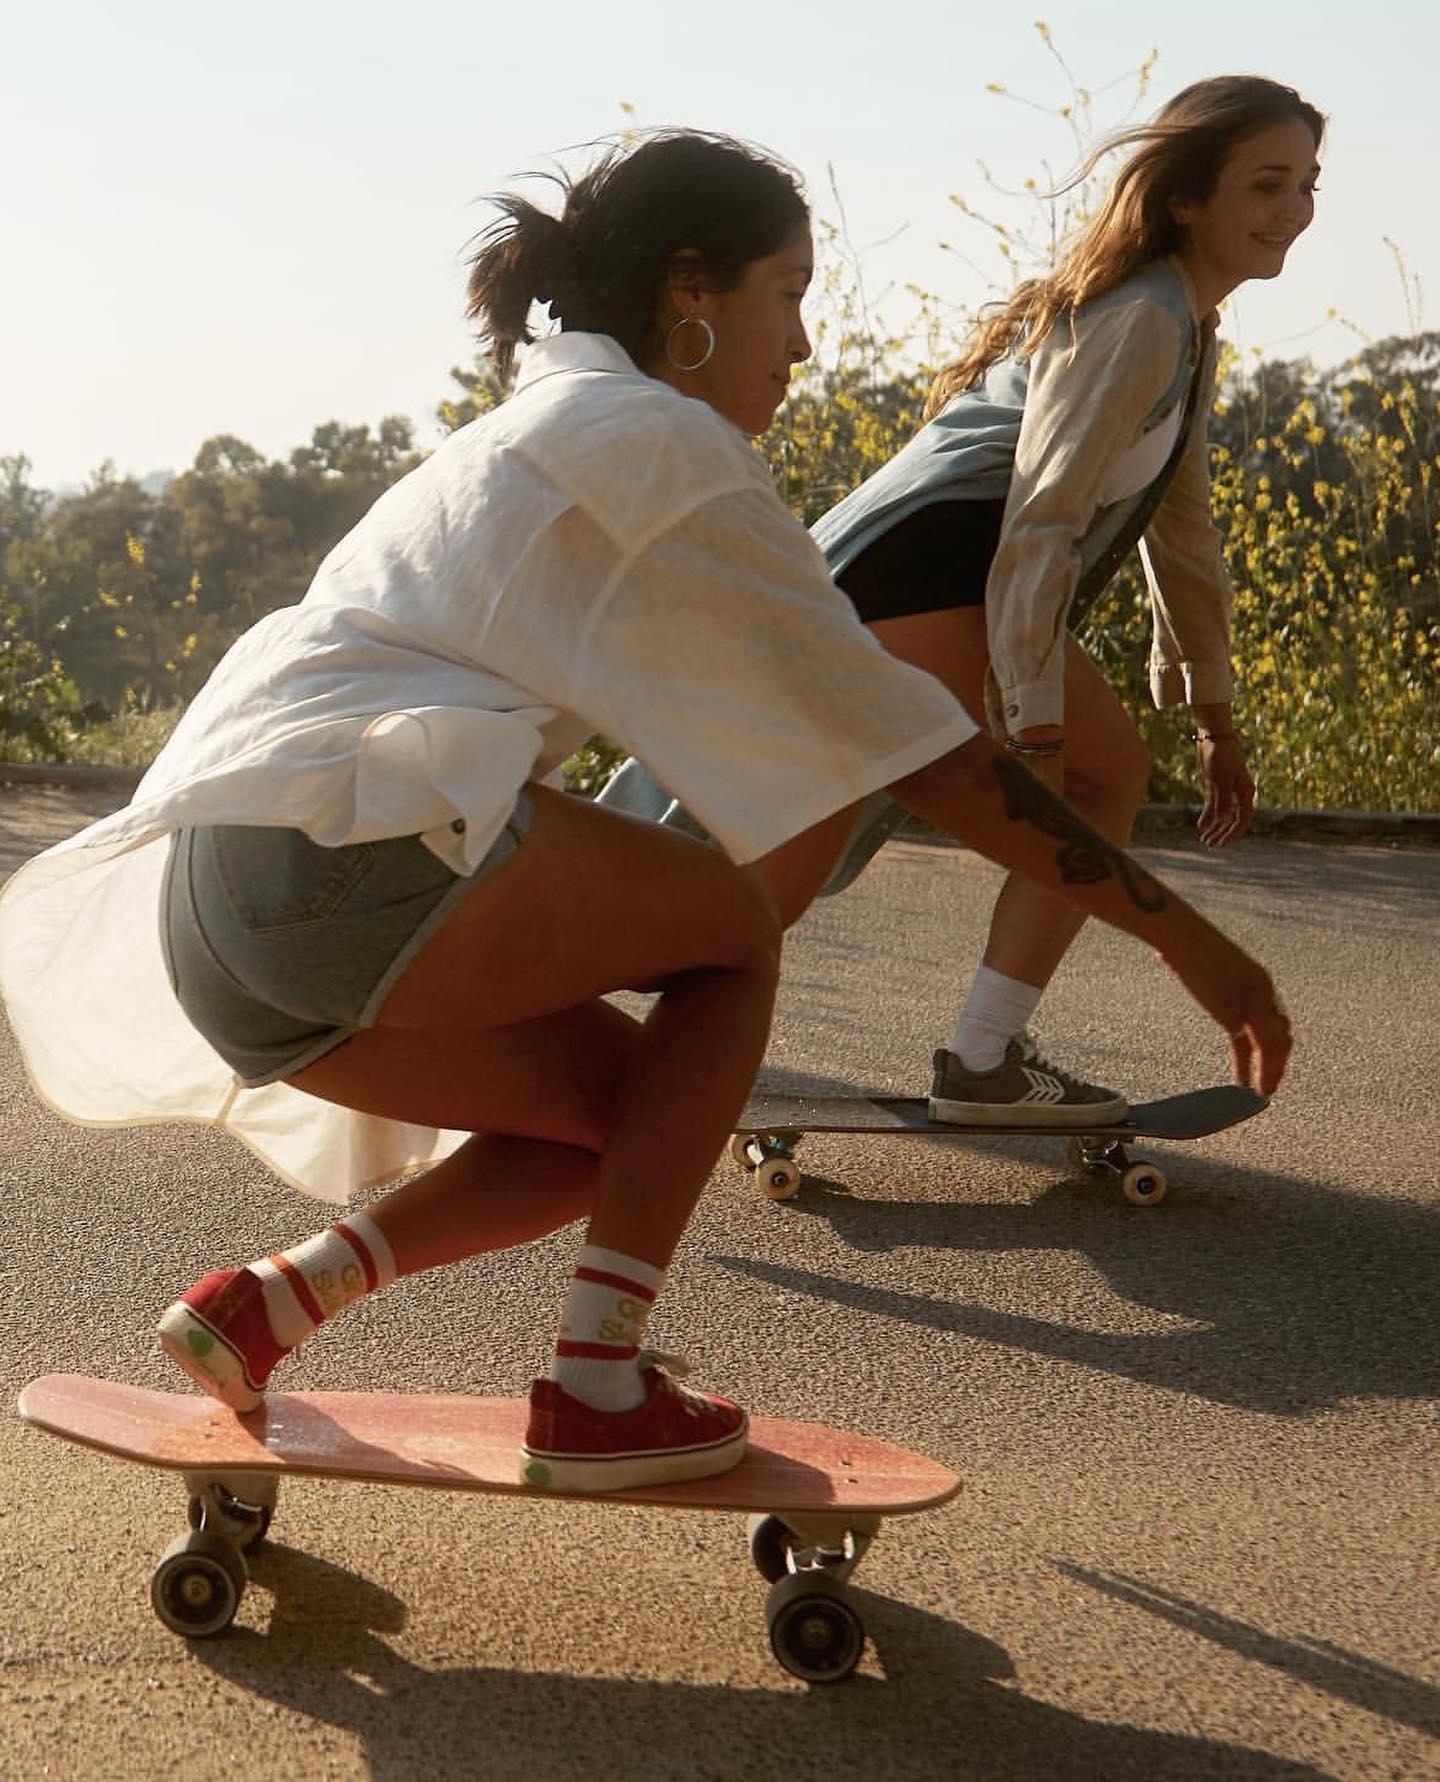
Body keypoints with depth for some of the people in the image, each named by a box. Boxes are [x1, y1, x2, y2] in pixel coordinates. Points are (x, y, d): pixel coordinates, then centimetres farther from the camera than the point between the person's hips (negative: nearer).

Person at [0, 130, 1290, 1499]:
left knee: (639, 1107, 17)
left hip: (213, 897, 9)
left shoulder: (534, 434, 28)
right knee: (737, 925, 8)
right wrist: (1181, 934, 4)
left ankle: (268, 1298, 10)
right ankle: (597, 1389, 2)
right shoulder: (660, 442, -1)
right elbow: (904, 738, -1)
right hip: (339, 849, -9)